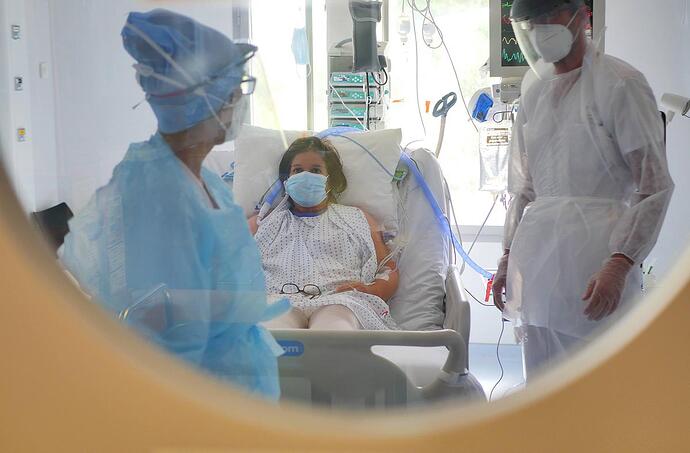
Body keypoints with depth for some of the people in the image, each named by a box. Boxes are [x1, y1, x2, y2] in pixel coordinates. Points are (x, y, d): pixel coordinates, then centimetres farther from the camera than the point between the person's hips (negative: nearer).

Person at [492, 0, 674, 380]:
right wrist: (509, 256, 18)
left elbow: (654, 186, -8)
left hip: (595, 262, -6)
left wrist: (619, 264, -18)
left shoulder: (620, 84, -4)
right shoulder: (535, 92, 16)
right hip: (537, 257, 6)